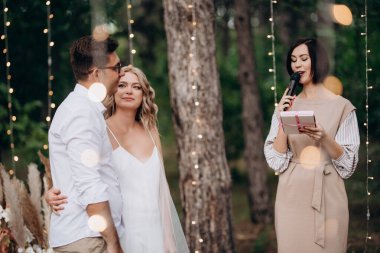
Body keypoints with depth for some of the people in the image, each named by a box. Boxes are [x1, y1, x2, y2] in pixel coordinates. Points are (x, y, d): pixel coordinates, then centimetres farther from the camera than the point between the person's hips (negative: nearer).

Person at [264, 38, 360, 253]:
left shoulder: (342, 106, -2)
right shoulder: (287, 105, 7)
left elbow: (348, 162, -4)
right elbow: (276, 159, 2)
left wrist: (324, 138, -20)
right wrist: (282, 122, -10)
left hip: (327, 195, -2)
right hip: (292, 195, 2)